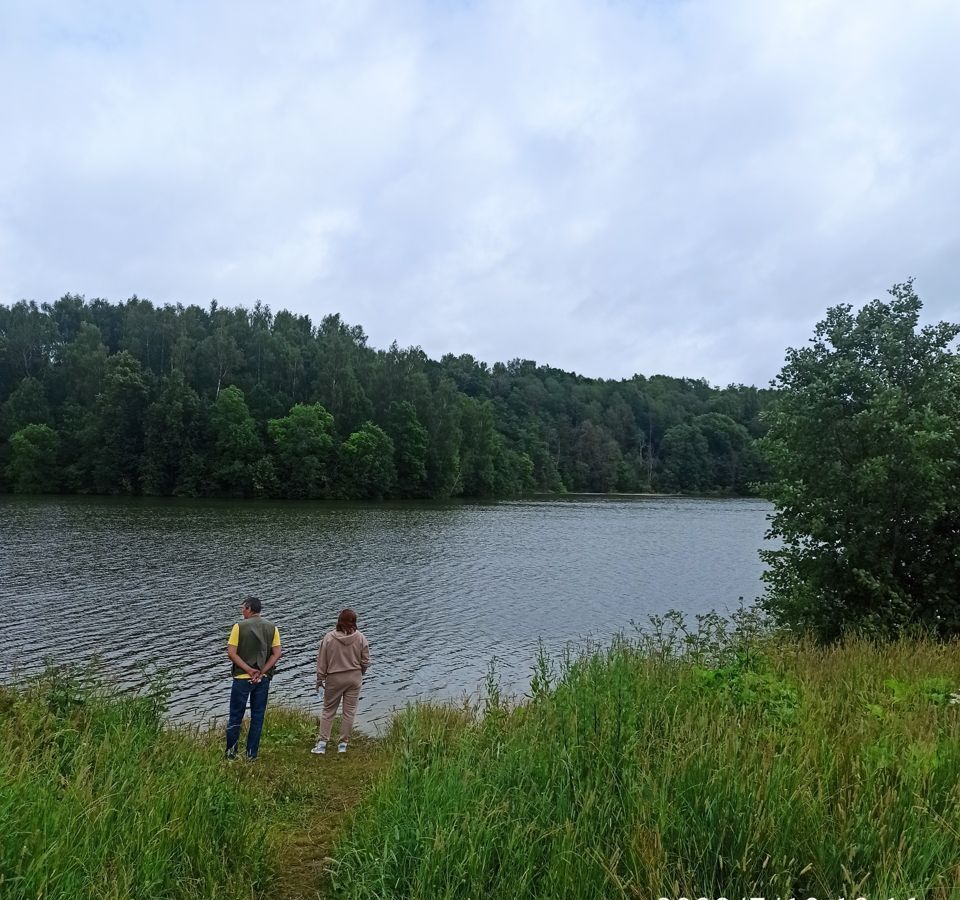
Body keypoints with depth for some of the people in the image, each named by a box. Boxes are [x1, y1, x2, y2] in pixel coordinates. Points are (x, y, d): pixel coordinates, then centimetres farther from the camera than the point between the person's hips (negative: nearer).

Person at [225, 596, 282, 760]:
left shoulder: (239, 627, -7)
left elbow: (231, 653, -12)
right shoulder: (272, 628, 1)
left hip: (242, 678, -3)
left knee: (236, 716, 10)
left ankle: (231, 752, 13)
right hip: (263, 679, 3)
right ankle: (252, 754, 13)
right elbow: (277, 653, -5)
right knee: (257, 717, 10)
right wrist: (261, 672, -6)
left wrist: (248, 670, -10)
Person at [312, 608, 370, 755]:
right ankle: (343, 744, 15)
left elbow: (322, 661, -5)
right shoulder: (360, 638, -8)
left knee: (328, 710, 13)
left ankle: (322, 743, 10)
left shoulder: (329, 637, -10)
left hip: (334, 678, -1)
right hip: (354, 678, 1)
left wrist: (320, 679, 7)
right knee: (349, 711, 10)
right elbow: (365, 661, -1)